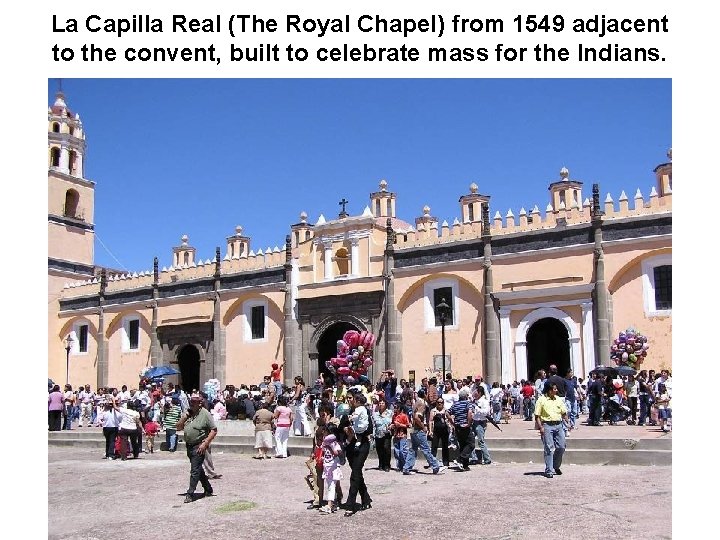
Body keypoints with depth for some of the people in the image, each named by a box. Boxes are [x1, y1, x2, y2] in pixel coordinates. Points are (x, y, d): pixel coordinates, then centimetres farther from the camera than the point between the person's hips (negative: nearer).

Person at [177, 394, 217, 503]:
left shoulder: (205, 414, -11)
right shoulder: (187, 413, 9)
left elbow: (214, 430, -12)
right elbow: (178, 427, 10)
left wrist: (205, 443, -19)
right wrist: (184, 417, -6)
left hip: (199, 446, -7)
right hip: (189, 445, 7)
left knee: (195, 471, -8)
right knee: (199, 469, 16)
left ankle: (190, 494, -4)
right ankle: (208, 490, 29)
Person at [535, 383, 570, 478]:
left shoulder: (559, 400, 13)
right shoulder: (541, 400, -2)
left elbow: (564, 413, 18)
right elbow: (537, 416, -4)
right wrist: (541, 427, -12)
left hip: (558, 425, 5)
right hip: (547, 425, -5)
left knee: (561, 447, 3)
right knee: (548, 449, -4)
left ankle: (556, 466, 25)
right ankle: (549, 470, 1)